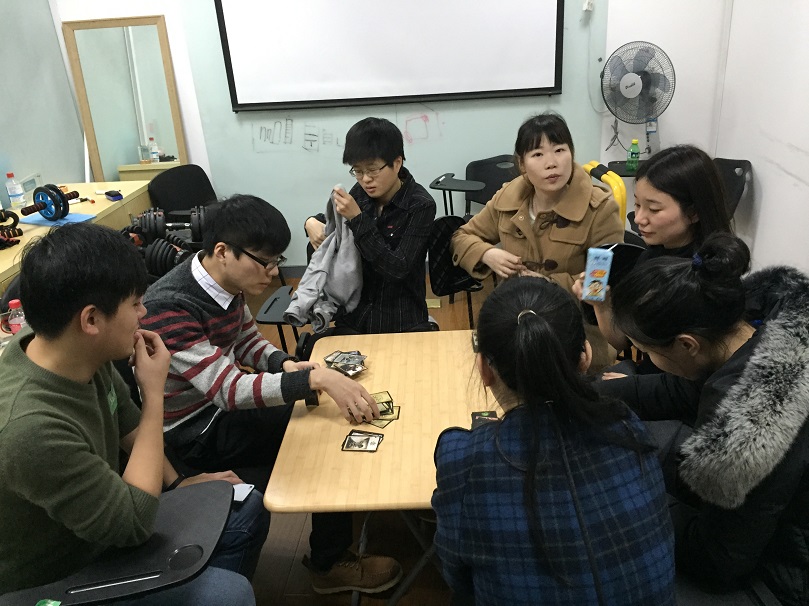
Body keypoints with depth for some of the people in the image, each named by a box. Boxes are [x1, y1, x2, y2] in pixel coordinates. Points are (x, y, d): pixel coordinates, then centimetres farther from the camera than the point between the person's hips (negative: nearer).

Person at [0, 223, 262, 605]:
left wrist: (177, 481, 2)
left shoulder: (83, 353, -14)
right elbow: (135, 524, -27)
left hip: (97, 524, 8)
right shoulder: (32, 428, -38)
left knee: (247, 510, 10)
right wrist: (155, 393, -26)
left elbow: (125, 419, 8)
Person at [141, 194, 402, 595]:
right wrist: (316, 378, -41)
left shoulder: (225, 283, -6)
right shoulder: (169, 310, -31)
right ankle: (331, 564, 8)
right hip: (192, 431, -8)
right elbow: (227, 389, -35)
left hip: (220, 400, 8)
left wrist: (287, 365, -12)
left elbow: (248, 342, 8)